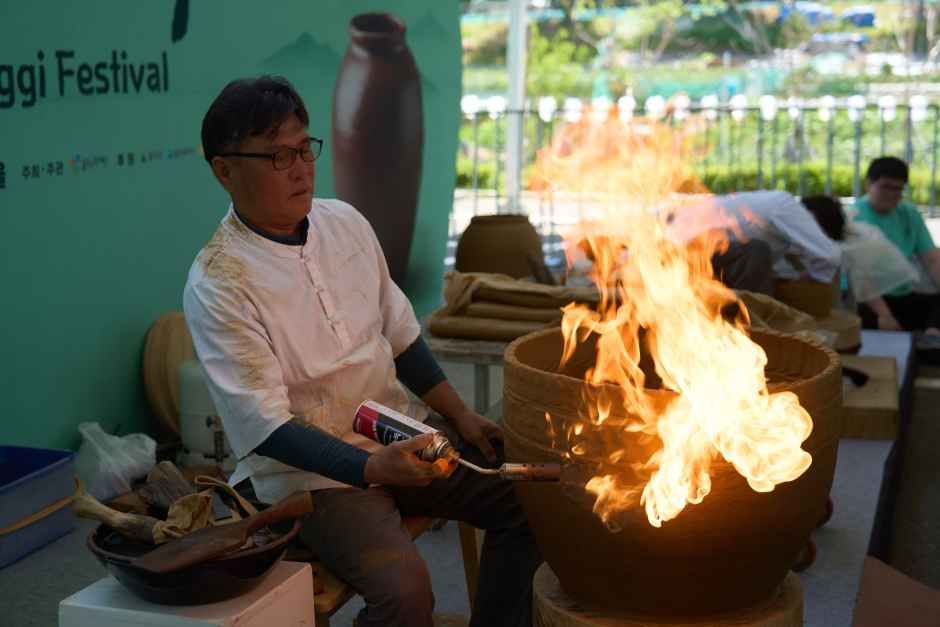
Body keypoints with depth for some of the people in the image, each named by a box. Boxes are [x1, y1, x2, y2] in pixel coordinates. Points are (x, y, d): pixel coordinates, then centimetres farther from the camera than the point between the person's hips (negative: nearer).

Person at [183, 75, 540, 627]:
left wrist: (461, 416, 5)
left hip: (400, 433, 7)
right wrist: (372, 468, -31)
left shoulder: (345, 223, 3)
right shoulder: (217, 285, -16)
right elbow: (264, 427, -20)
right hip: (309, 466, -6)